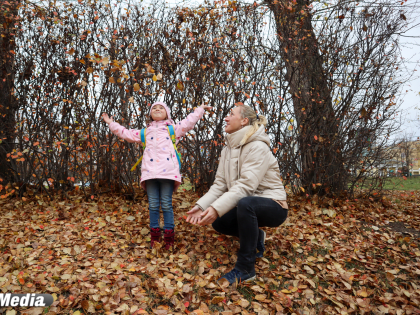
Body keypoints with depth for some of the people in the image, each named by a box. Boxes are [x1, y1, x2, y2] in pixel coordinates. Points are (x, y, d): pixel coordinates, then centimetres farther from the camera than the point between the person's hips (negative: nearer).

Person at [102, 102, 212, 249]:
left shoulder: (173, 129, 20)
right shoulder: (145, 132, 25)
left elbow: (188, 122, 14)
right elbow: (126, 133, 27)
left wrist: (200, 109, 14)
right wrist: (111, 123, 30)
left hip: (167, 171, -2)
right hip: (150, 172, 2)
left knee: (166, 204, -2)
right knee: (153, 205, 3)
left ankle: (169, 237, 5)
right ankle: (155, 236, 12)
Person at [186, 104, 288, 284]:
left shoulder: (257, 147, -20)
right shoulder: (228, 149, 4)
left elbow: (246, 185, -31)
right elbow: (220, 184, -1)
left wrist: (217, 208, -40)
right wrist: (202, 205, -16)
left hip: (273, 205, -8)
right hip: (249, 206, 8)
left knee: (245, 203, -37)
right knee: (218, 222, -3)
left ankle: (245, 268, -23)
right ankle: (255, 237, 21)